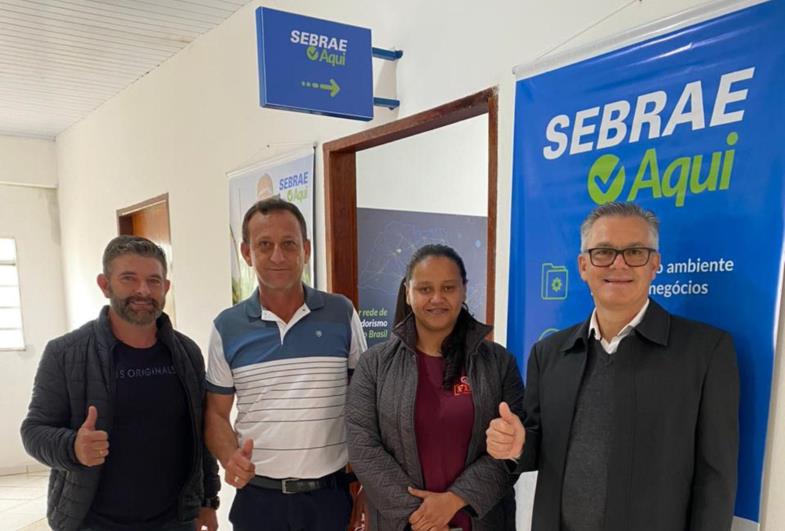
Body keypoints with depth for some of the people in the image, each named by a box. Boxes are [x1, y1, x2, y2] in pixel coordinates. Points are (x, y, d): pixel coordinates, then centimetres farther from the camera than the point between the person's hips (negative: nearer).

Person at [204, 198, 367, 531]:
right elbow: (216, 412, 6)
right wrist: (230, 458, -13)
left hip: (332, 493, 0)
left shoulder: (342, 315, -3)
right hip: (257, 495, 1)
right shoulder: (226, 327, -1)